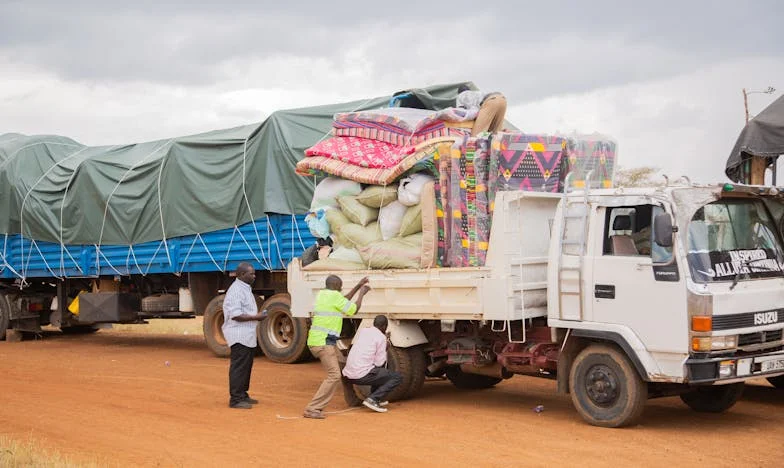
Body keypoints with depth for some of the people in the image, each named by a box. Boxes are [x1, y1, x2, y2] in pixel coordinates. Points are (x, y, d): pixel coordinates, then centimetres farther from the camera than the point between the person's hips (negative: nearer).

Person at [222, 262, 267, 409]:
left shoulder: (245, 289, 17)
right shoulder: (236, 290, -17)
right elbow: (235, 315, -23)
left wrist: (258, 315, 10)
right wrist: (256, 317, -18)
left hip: (247, 336, 10)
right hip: (239, 335, -10)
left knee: (246, 366, 15)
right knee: (238, 367, -7)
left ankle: (242, 395, 24)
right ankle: (235, 399, -3)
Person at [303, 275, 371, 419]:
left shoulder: (321, 294, 16)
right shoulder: (334, 295, -11)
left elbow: (343, 302, 30)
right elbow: (353, 309, -1)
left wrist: (358, 286, 29)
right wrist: (361, 293, 13)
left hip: (315, 340, 10)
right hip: (324, 342, -10)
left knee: (342, 366, 22)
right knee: (334, 375, -12)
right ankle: (311, 409, -14)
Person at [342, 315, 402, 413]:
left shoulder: (362, 331, 15)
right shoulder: (381, 337, -4)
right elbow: (379, 363, -6)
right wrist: (385, 350, 12)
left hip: (348, 374, 8)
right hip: (362, 375, -8)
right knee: (398, 377, 1)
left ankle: (377, 399, 26)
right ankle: (372, 399, -11)